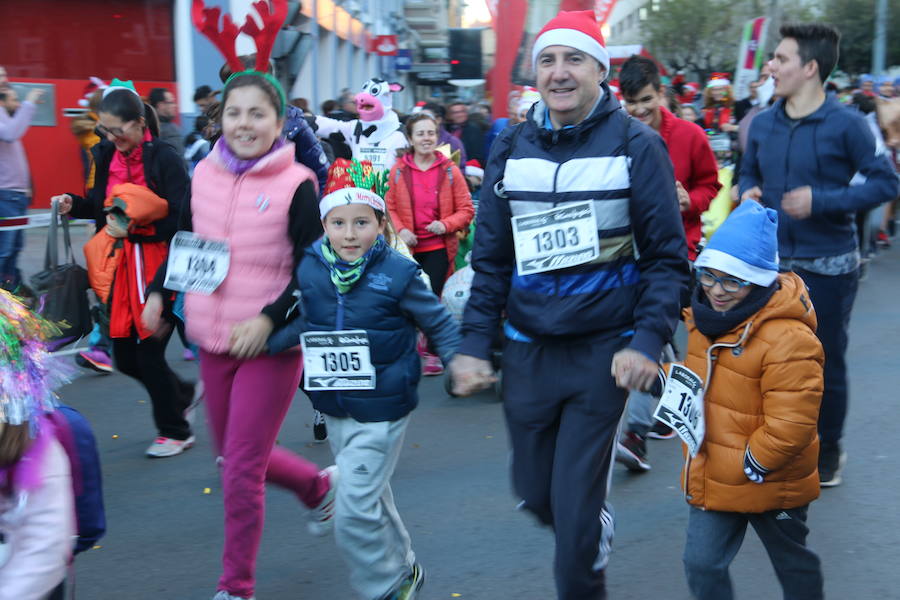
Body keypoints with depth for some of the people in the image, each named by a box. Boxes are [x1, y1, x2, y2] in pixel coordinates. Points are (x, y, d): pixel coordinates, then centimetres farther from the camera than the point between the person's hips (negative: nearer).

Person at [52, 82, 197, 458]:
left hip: (159, 268, -6)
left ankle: (175, 431, 20)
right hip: (121, 268, 6)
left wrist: (132, 230, -21)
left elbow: (181, 220, -17)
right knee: (125, 358, 8)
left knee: (150, 354, -1)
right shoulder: (105, 156, 7)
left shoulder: (164, 159, -12)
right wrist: (74, 204, 1)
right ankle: (181, 394, 36)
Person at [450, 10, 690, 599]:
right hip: (527, 348, 4)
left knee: (575, 508, -3)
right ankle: (596, 524, 47)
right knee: (536, 493, 14)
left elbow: (667, 257, -5)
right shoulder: (511, 148, 5)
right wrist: (474, 344, 2)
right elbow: (491, 259, 9)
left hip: (603, 350, -4)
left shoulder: (637, 146, -6)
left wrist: (648, 340, -16)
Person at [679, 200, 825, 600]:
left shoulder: (788, 340, -28)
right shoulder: (705, 319, -1)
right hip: (711, 478, 6)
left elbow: (791, 425, -27)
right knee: (701, 564, 6)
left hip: (770, 487, -6)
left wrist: (749, 464, -19)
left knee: (793, 563, 19)